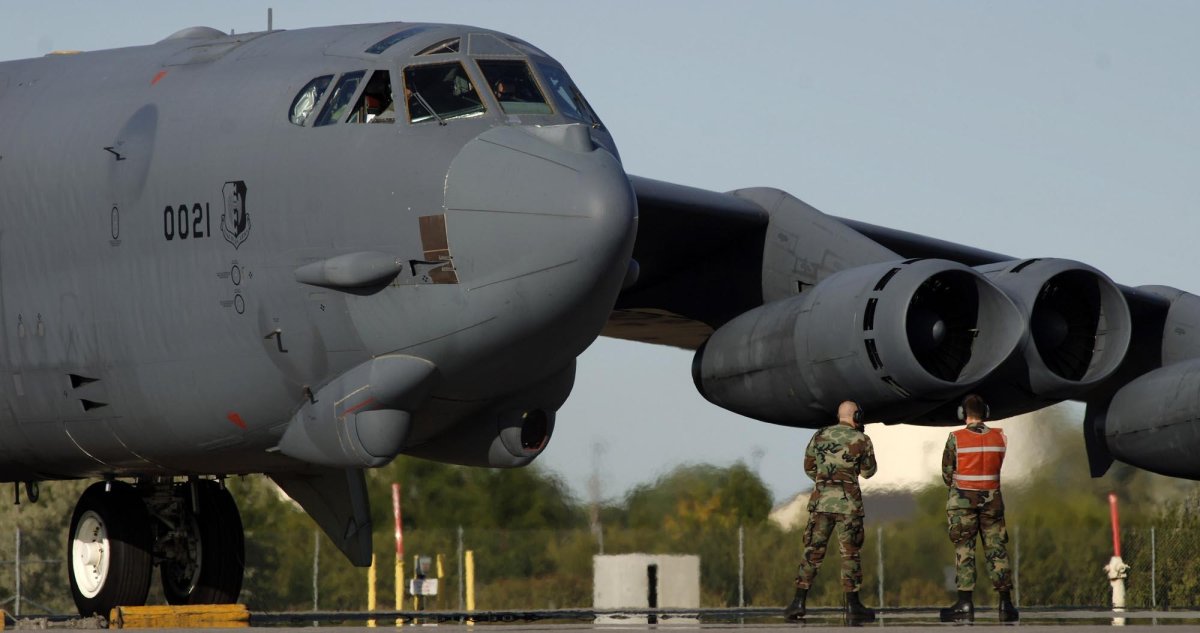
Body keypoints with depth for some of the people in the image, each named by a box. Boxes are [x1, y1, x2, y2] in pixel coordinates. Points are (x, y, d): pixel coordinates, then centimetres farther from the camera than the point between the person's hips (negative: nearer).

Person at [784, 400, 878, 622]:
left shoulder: (819, 436, 8)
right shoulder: (861, 440, -1)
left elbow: (809, 468, 17)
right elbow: (869, 472, 12)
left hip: (821, 500, 2)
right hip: (849, 502, -2)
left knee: (812, 552, 4)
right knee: (850, 553, 6)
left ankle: (798, 602, -5)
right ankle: (852, 605, 4)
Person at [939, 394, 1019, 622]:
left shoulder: (956, 439, -11)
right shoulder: (999, 438, -2)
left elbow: (947, 474, -1)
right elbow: (1003, 470, 7)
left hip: (963, 501, -2)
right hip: (992, 499, 2)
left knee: (964, 551, 0)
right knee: (996, 549, 6)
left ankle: (965, 603, -6)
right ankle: (1005, 602, 4)